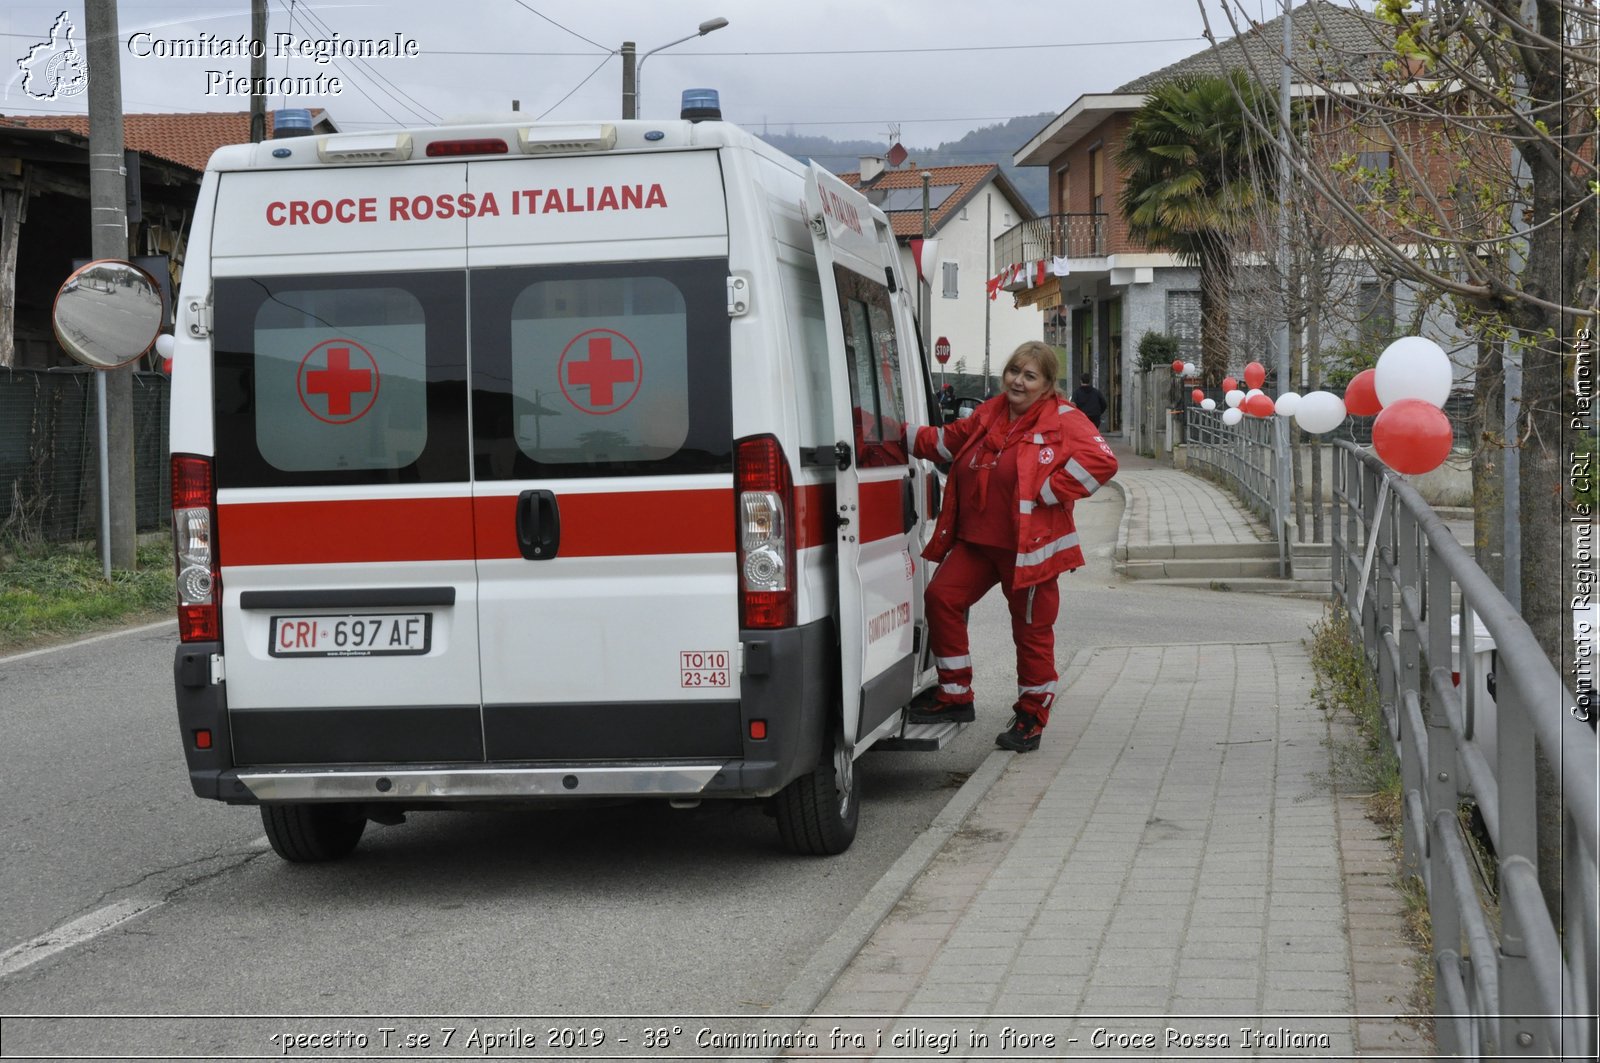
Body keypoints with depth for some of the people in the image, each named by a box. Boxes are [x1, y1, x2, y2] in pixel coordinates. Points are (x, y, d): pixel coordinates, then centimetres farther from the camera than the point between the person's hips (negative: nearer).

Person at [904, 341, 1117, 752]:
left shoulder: (1063, 421, -7)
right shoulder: (988, 415, 13)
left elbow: (1102, 461, -20)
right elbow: (948, 441, 28)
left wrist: (1048, 494, -19)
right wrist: (908, 437, 15)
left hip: (1027, 547, -6)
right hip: (974, 541, 6)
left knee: (1032, 629, 2)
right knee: (941, 597, -2)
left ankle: (1031, 717, 17)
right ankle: (955, 697, 10)